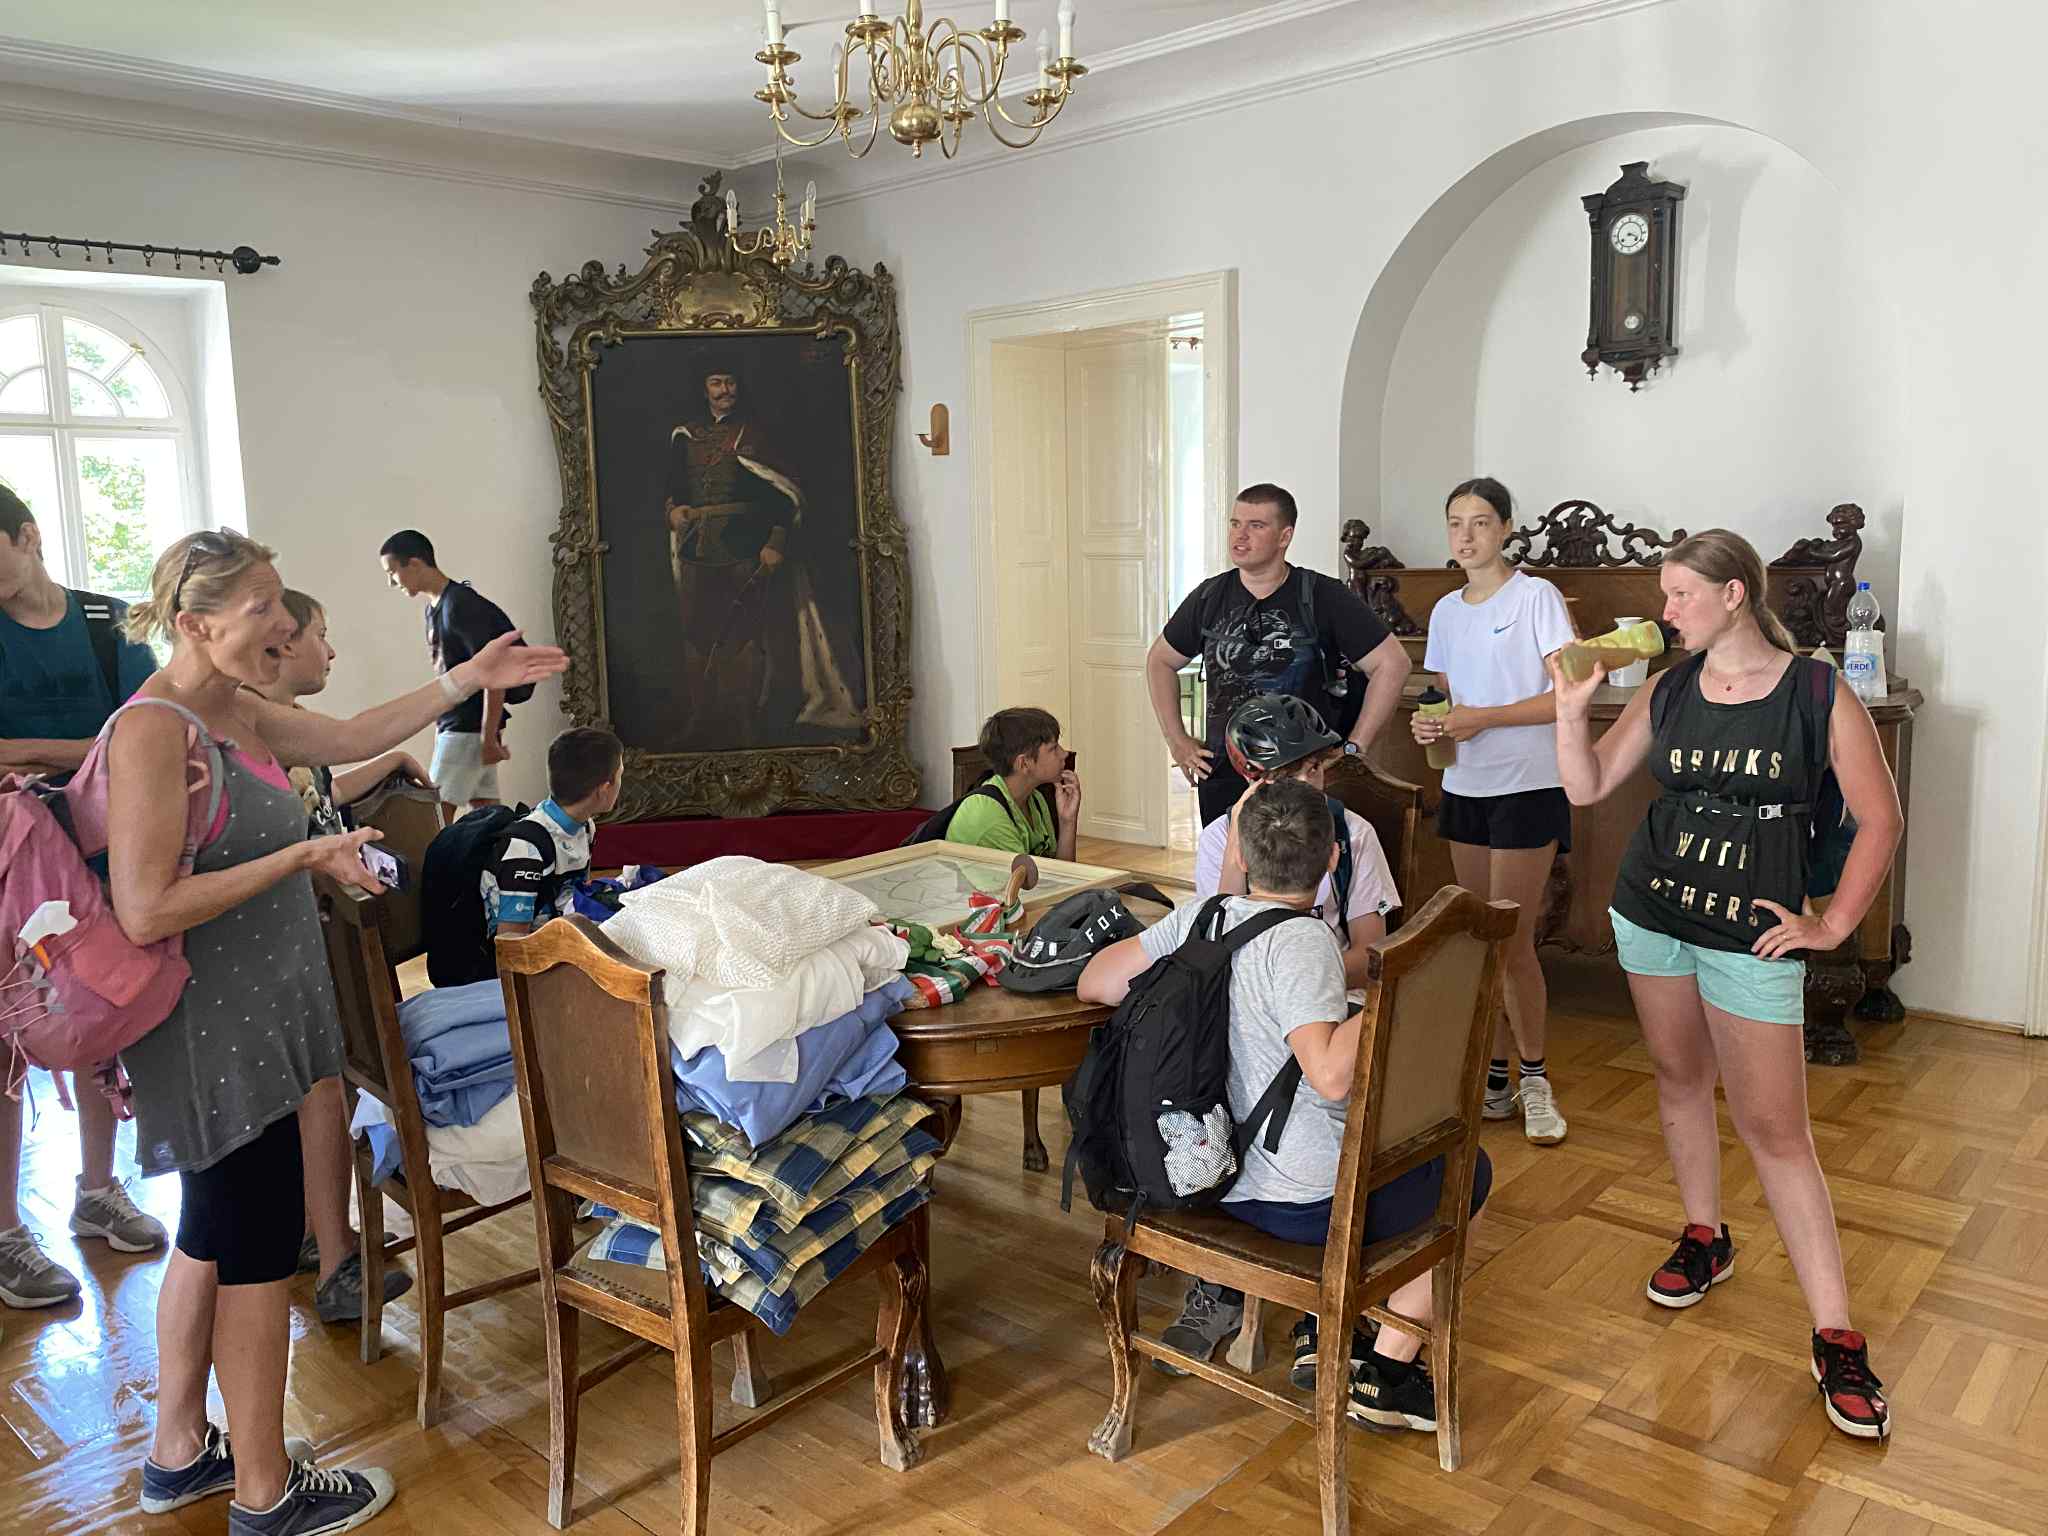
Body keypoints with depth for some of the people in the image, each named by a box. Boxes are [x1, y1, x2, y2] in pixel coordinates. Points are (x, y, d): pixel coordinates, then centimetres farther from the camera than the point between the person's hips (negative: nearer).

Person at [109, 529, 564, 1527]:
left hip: (250, 1023, 10)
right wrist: (301, 858, -23)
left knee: (214, 1238, 19)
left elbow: (353, 736, 20)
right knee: (258, 1248, 1)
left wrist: (471, 679, 14)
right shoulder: (152, 732, -21)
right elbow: (145, 910, -26)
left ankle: (179, 1455, 36)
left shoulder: (237, 714, 7)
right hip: (216, 1038, -10)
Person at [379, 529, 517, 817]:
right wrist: (439, 726, 16)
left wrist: (489, 738, -21)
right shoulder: (434, 607, 13)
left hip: (470, 728, -9)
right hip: (453, 724, 9)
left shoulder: (461, 606, -16)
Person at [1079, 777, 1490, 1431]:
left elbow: (1093, 983, 2)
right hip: (1308, 1202, -6)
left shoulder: (1198, 917, -4)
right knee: (1470, 1166, 18)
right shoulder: (1302, 942, -23)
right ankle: (1385, 1374, 19)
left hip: (1212, 1174, 7)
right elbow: (1331, 1074, -34)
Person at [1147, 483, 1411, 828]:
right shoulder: (1209, 598, 5)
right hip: (1221, 778, 3)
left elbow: (1392, 663, -6)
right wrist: (1177, 740, 12)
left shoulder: (1323, 598, -7)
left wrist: (1354, 747, -7)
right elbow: (1161, 660, 19)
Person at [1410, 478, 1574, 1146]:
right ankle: (1494, 1079, 17)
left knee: (1513, 941, -5)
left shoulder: (1536, 597, -7)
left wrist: (1484, 718, -20)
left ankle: (1534, 1076, 12)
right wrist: (1433, 724, -4)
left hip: (1527, 787, -6)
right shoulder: (1446, 611, 12)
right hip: (1465, 787, 6)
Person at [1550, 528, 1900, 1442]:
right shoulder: (1668, 692, 1)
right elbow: (1587, 788, 2)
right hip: (1651, 913, 4)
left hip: (1752, 934, -4)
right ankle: (1705, 1240, 38)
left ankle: (1836, 1340, 6)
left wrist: (1834, 923, -5)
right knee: (1680, 1079, 17)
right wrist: (1572, 707, -11)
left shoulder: (1818, 695, -9)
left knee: (1776, 1130, -3)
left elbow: (1880, 820, -3)